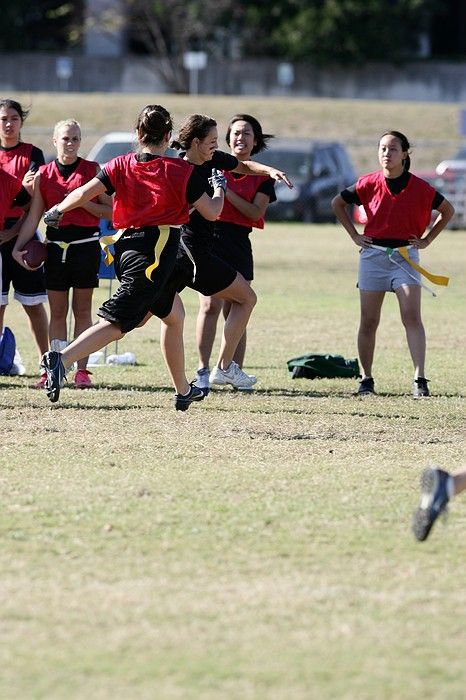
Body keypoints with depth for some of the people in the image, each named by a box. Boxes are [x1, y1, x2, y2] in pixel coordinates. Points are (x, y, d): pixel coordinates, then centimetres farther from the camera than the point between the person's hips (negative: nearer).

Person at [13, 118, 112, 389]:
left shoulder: (93, 170, 0)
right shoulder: (44, 174, 7)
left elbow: (110, 211, -1)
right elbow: (34, 217, 9)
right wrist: (18, 248, 0)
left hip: (86, 244, -2)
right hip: (56, 246, 2)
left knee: (82, 310, -1)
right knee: (57, 311, 4)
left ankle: (82, 370, 1)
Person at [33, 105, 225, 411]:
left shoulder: (121, 165, 6)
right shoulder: (182, 171, -3)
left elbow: (83, 193, -2)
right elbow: (212, 212, 2)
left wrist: (56, 211, 14)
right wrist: (219, 189, 22)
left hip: (125, 246, 7)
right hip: (158, 248, -7)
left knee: (174, 314, 23)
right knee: (117, 323, -13)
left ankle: (183, 391, 29)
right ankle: (62, 360, -33)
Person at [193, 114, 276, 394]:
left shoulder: (262, 177, 10)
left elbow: (256, 212, -3)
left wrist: (227, 191, -11)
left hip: (239, 244, 3)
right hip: (210, 235, -3)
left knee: (236, 310, 5)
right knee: (210, 305, -15)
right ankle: (203, 371, -18)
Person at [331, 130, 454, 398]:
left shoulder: (419, 187, -5)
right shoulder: (369, 184, -2)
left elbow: (448, 210, 11)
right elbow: (338, 203, 15)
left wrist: (427, 240, 4)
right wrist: (354, 235, 7)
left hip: (406, 255, -2)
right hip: (373, 254, 2)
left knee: (412, 316, -14)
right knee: (369, 321, 5)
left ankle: (420, 379, -18)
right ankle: (366, 379, 17)